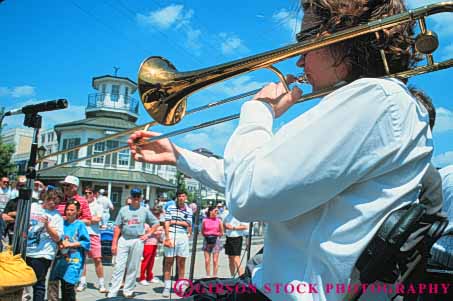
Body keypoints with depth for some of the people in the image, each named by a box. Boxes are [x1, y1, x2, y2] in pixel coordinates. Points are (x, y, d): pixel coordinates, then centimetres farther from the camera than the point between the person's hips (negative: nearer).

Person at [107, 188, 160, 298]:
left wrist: (148, 234, 4)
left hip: (137, 241, 0)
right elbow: (117, 227, 5)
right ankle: (112, 293, 1)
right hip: (123, 240, 0)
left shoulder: (145, 211, 7)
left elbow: (156, 223, 15)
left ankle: (128, 291, 16)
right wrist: (114, 243, -1)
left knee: (133, 268, 5)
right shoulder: (124, 210, 7)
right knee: (119, 266, -3)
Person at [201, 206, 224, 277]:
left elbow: (221, 233, 8)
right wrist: (207, 236, -4)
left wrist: (216, 236, -5)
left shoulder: (219, 221, 1)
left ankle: (215, 276, 9)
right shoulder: (205, 220, 0)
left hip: (216, 241, 0)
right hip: (207, 241, 0)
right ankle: (208, 276, 13)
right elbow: (202, 232, 10)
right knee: (207, 260, 2)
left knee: (215, 260, 0)